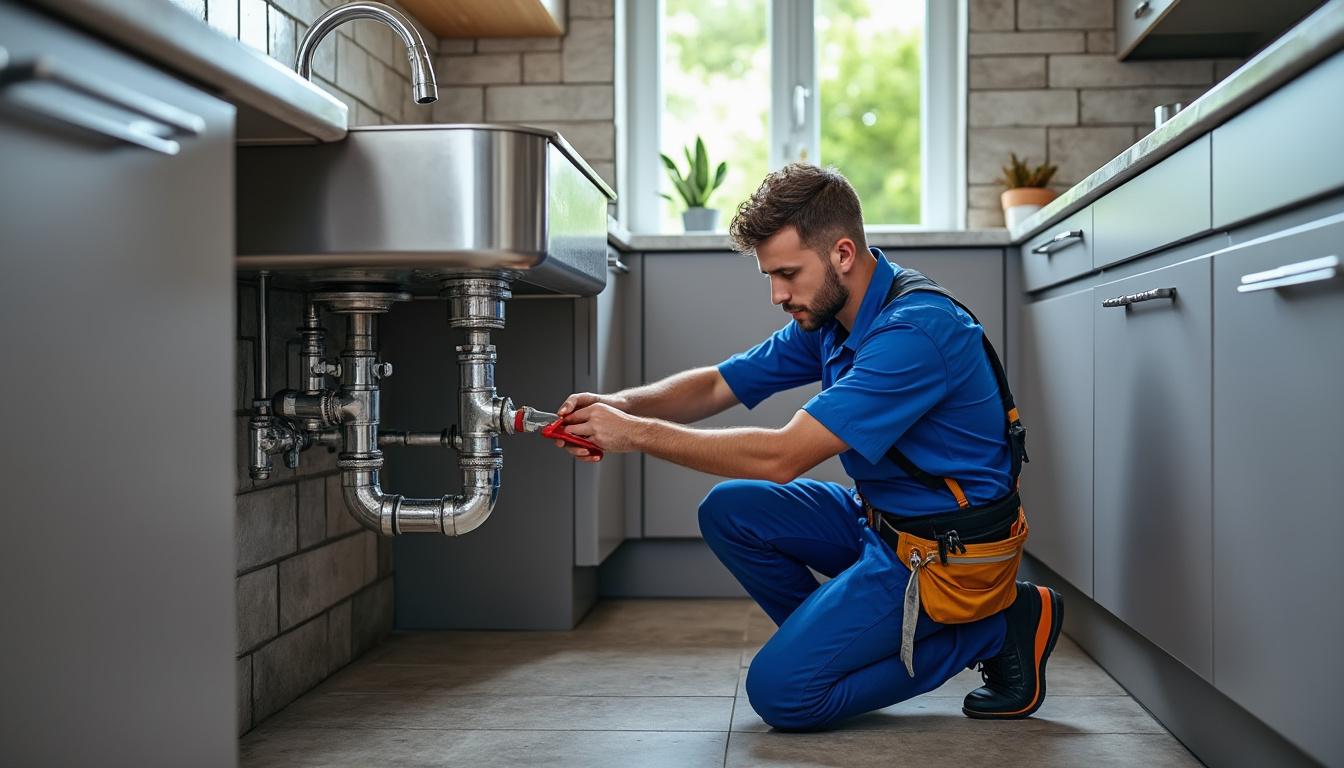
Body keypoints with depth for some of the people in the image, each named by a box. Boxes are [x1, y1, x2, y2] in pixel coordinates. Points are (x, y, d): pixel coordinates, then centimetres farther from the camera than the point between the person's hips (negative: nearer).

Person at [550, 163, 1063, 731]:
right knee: (729, 510, 0)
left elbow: (783, 456, -30)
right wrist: (619, 405, -12)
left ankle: (994, 628, -2)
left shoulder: (914, 331, -27)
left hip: (949, 550, -9)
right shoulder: (827, 318, 3)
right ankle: (841, 644, 8)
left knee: (781, 692, -13)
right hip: (883, 519, 9)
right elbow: (717, 385, 8)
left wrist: (638, 435, -26)